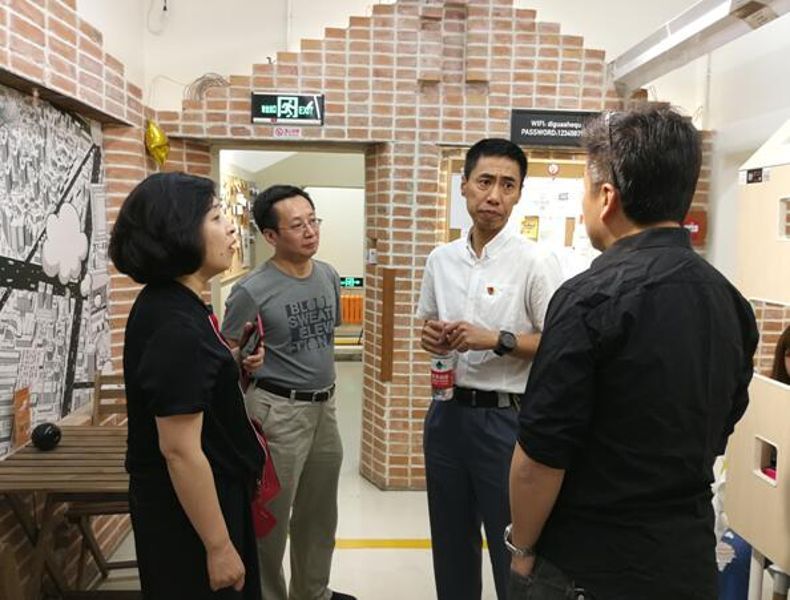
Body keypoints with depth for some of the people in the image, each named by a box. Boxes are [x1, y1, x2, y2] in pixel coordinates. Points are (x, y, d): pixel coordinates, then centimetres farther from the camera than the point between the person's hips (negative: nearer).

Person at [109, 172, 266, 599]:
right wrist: (219, 545, -20)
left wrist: (232, 362, 5)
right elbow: (180, 451, -27)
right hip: (189, 510, -10)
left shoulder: (170, 303, 2)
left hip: (205, 492, 10)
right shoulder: (176, 324, -28)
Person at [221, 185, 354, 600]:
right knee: (270, 517, 8)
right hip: (277, 411, -7)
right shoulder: (251, 291, -16)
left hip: (324, 408, 7)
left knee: (320, 514, 21)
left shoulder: (329, 276, 4)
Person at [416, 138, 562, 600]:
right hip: (447, 413, 6)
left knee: (512, 545, 8)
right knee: (450, 541, 21)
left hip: (504, 418, -5)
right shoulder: (441, 259, 6)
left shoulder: (536, 261, -10)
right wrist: (431, 336, -3)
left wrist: (495, 340, -21)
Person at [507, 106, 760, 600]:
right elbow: (717, 433, 10)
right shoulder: (732, 302, -1)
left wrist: (522, 546, -4)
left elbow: (541, 454, -20)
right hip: (692, 560, 6)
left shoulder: (592, 298, -22)